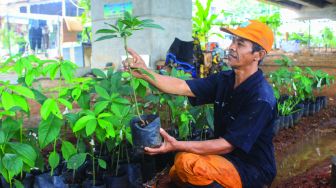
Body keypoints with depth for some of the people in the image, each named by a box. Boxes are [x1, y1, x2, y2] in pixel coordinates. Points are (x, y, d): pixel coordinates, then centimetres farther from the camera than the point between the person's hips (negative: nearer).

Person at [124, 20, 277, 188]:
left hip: (252, 171, -7)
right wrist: (144, 73, -22)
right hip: (228, 158, 8)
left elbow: (227, 145, -25)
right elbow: (181, 87, -9)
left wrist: (178, 146, -31)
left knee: (187, 162, -29)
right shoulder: (224, 80, -1)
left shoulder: (261, 98, -25)